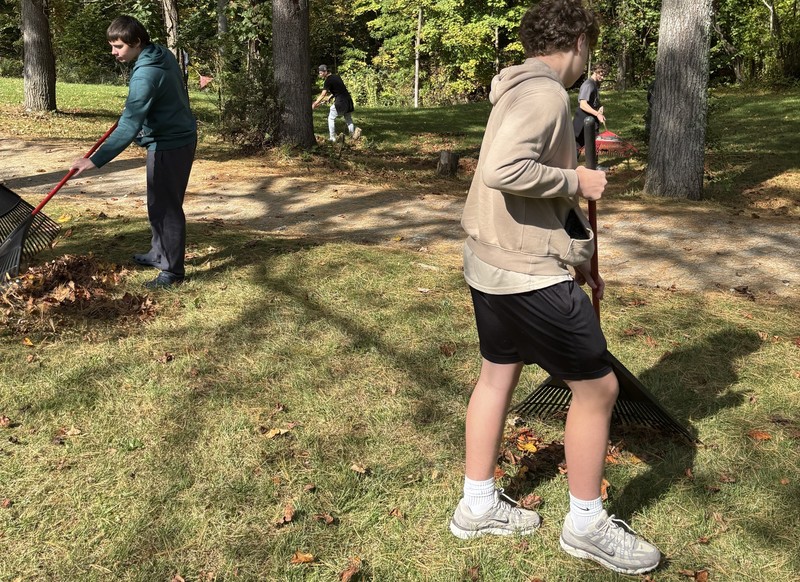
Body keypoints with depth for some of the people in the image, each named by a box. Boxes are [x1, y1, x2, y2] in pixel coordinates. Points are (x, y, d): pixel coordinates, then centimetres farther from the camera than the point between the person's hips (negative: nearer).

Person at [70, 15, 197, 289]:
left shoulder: (145, 75, -26)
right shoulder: (163, 53, 3)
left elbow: (129, 127, -32)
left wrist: (95, 160, -35)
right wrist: (134, 105, 23)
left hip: (169, 145, -10)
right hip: (179, 136, 10)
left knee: (166, 207, -4)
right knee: (158, 203, 20)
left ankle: (173, 271, 4)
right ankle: (158, 253, 33)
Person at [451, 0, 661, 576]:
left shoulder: (522, 91, 15)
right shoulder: (544, 93, -17)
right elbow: (503, 172, -33)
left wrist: (578, 255, 20)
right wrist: (577, 181, -18)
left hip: (493, 265, 10)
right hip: (530, 273, -10)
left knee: (498, 377, 19)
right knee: (598, 388, 2)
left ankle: (479, 505, 34)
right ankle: (587, 524, 19)